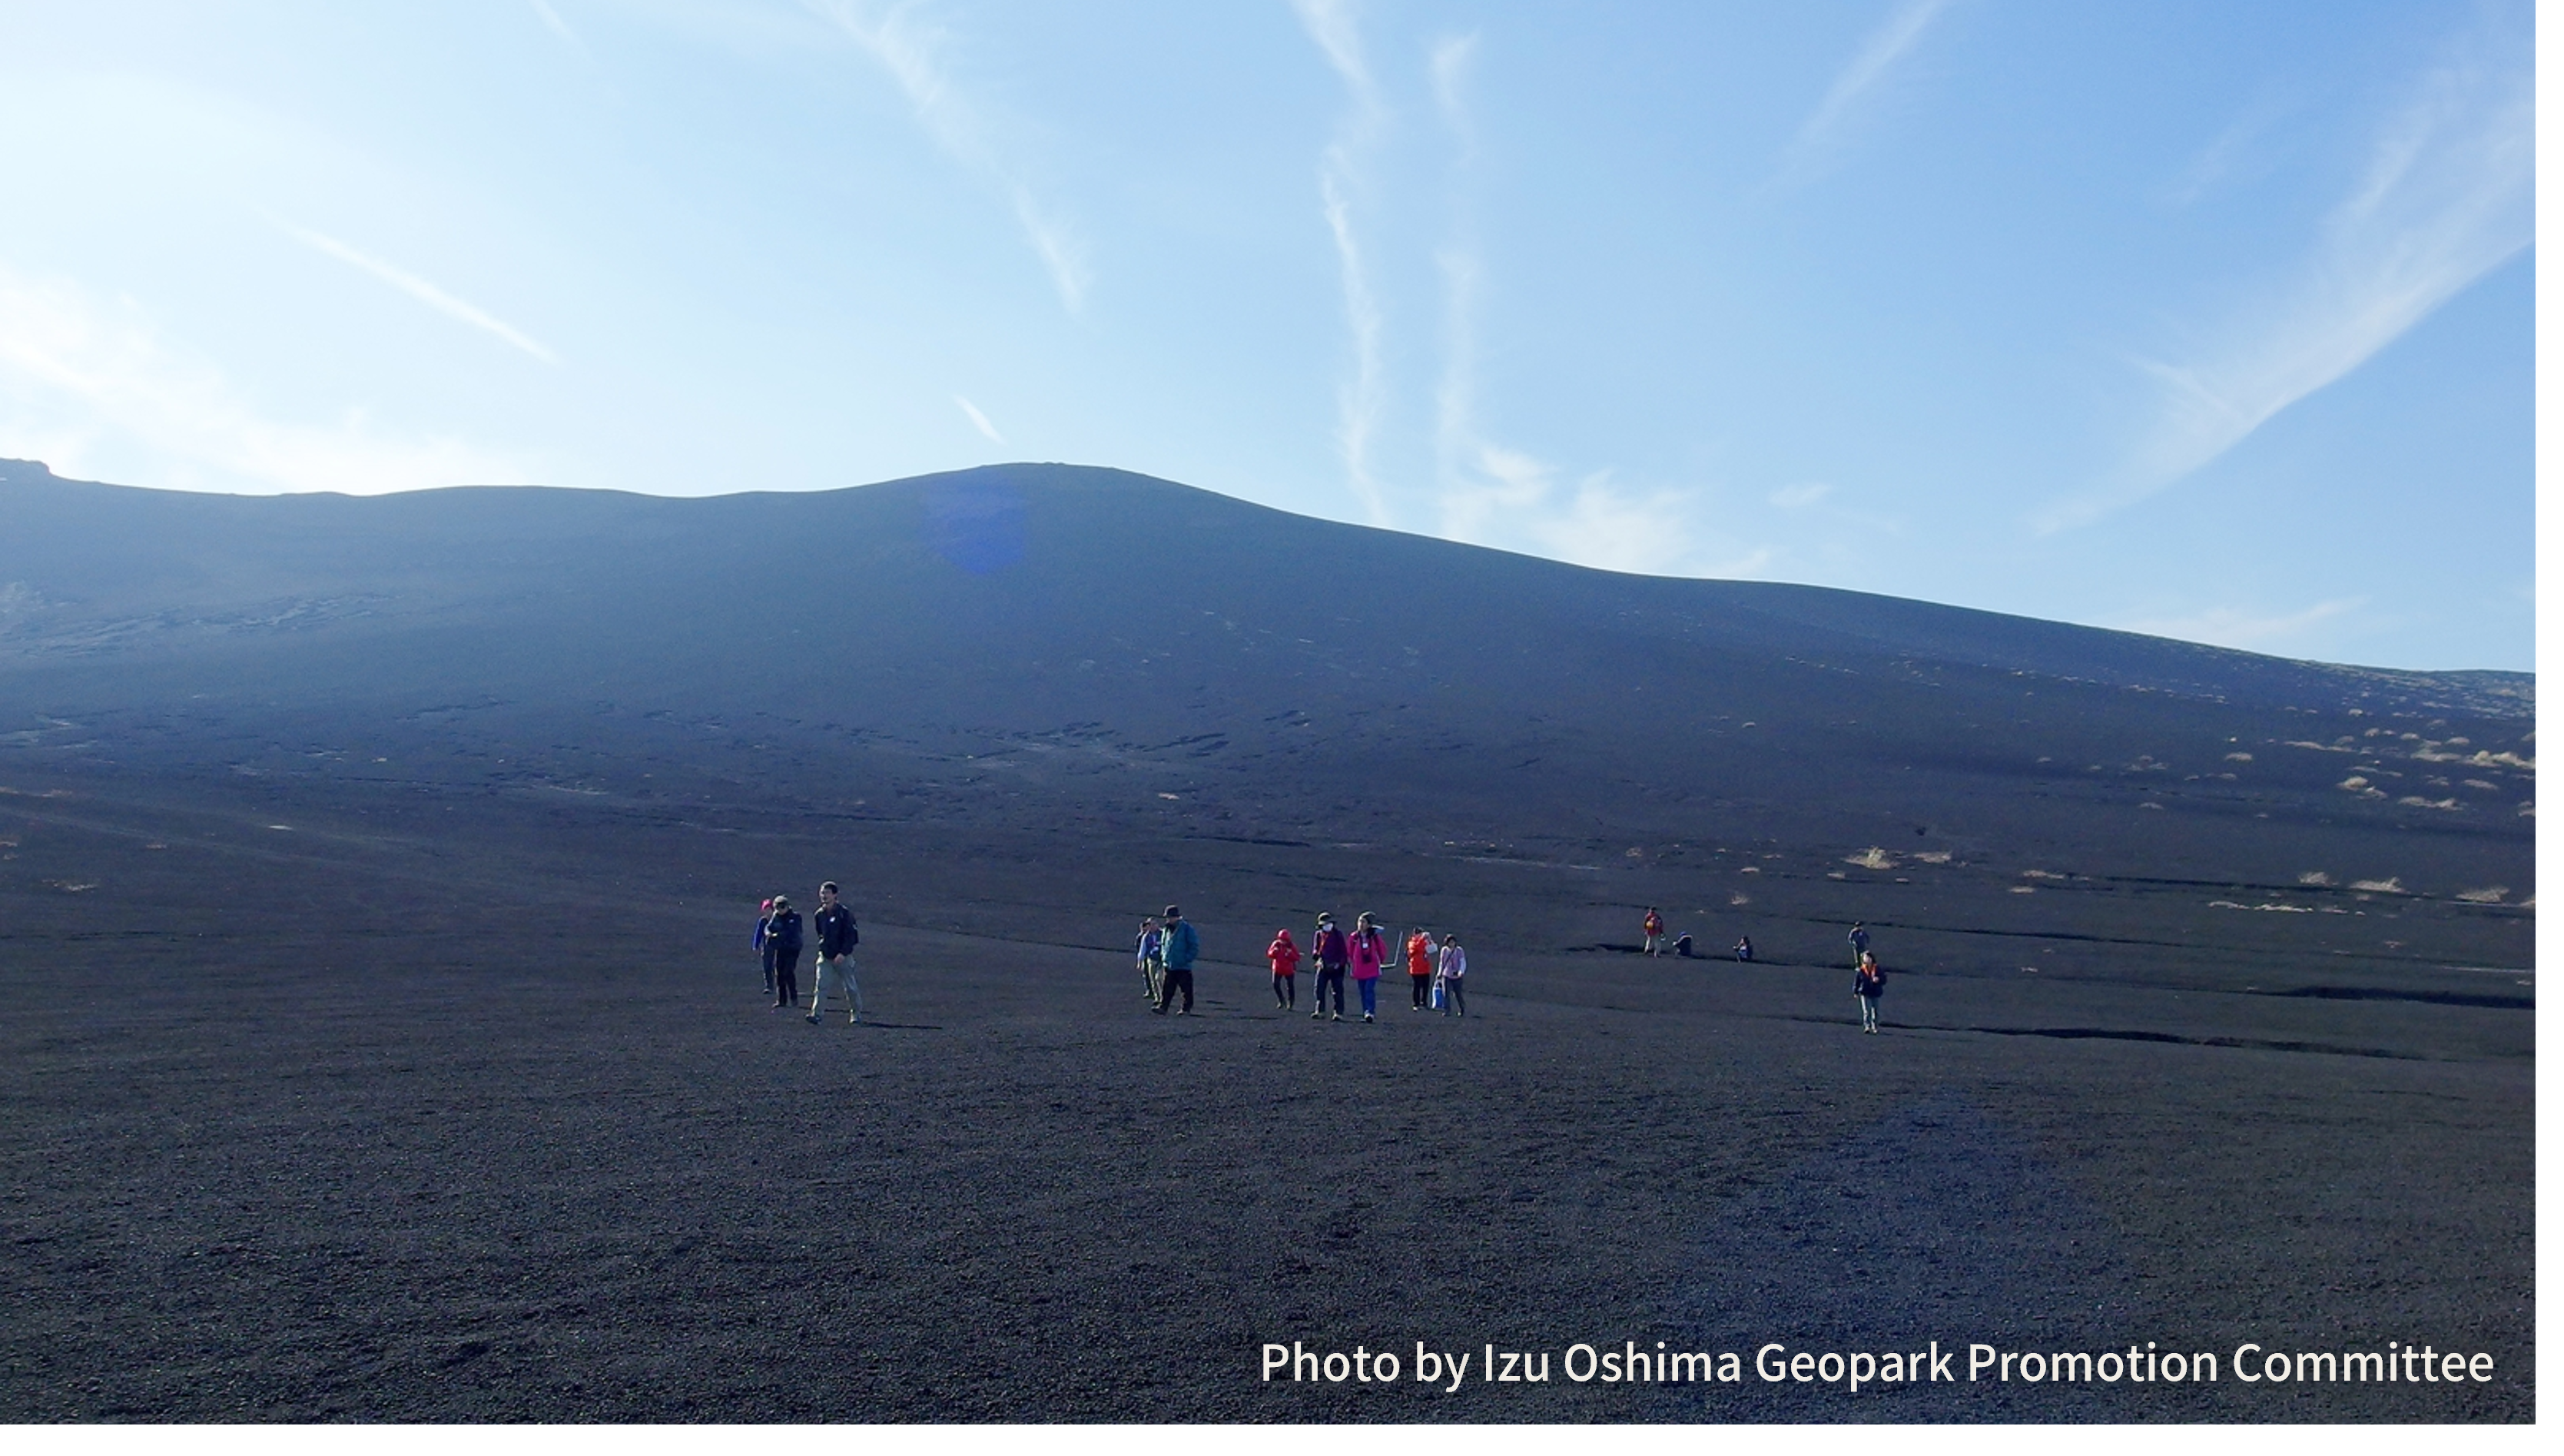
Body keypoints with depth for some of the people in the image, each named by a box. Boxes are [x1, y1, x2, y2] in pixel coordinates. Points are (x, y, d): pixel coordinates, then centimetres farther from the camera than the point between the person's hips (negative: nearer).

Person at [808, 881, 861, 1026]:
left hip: (843, 957, -4)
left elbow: (850, 936, -12)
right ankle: (816, 1014, -16)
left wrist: (843, 953, -20)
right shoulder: (819, 915, 7)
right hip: (825, 957, 4)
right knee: (820, 986, -10)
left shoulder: (844, 913, -9)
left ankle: (856, 1013, 21)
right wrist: (823, 945, 12)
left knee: (850, 987, 5)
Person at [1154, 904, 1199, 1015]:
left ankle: (1187, 1009, 8)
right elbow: (1163, 945, 27)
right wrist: (1163, 956, 11)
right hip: (1168, 965, 5)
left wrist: (1187, 959, -13)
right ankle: (1163, 1007, 1)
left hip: (1183, 966, -5)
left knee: (1186, 990, 2)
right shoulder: (1166, 930, 14)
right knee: (1167, 989, 1)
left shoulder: (1186, 928, -6)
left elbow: (1195, 946, -7)